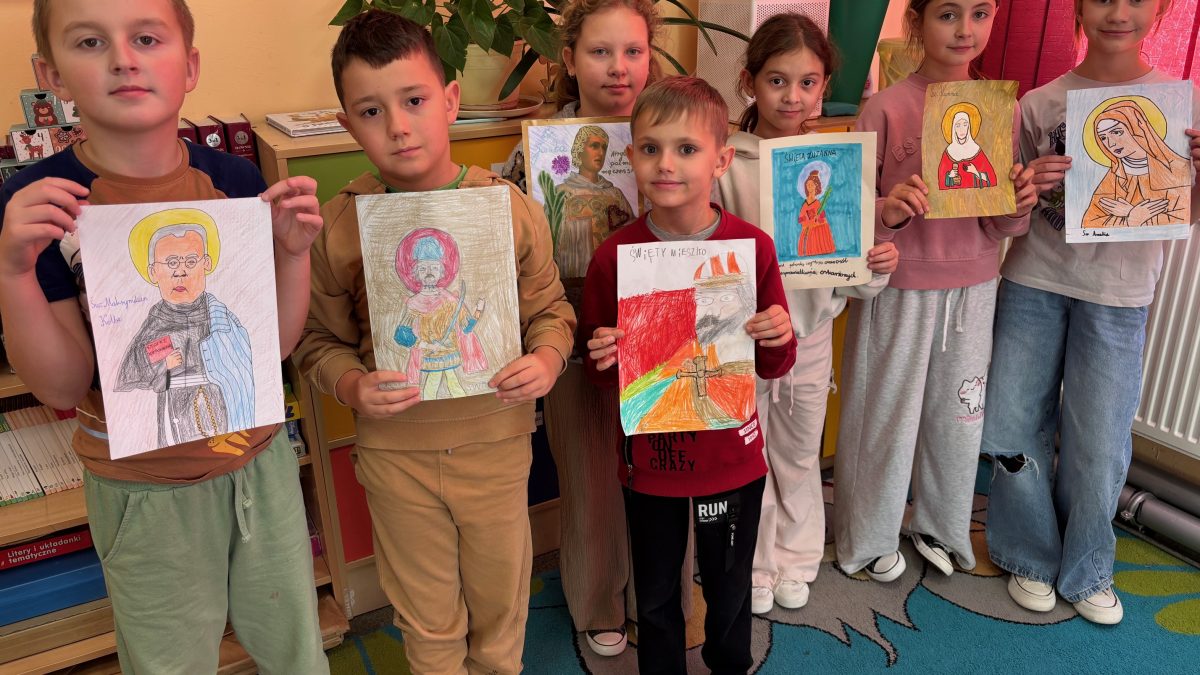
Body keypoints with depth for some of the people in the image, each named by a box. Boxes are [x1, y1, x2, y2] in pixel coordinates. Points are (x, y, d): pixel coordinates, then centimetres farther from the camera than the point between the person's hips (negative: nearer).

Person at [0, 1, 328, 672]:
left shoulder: (236, 181, -8)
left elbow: (277, 344, -5)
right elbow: (62, 387, -12)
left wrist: (295, 250, -20)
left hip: (260, 459, 2)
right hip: (145, 491, -2)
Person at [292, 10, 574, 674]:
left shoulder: (511, 208, -10)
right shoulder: (338, 226, -10)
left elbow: (550, 309, 1)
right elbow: (320, 340, 1)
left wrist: (546, 360, -19)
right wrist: (352, 386, -18)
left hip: (496, 442, 1)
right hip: (395, 451, 0)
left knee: (500, 603, 22)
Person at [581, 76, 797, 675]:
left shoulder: (753, 247, -11)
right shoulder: (614, 255, -12)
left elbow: (773, 367, 0)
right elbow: (601, 375, -1)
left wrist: (778, 339, -21)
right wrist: (603, 360, -23)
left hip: (732, 459, 1)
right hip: (648, 461, 0)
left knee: (730, 596, 22)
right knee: (655, 598, 21)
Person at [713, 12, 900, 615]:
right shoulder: (725, 164, -11)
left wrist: (877, 267, -17)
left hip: (811, 332, 3)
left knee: (800, 456, 19)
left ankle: (795, 561, 42)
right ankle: (755, 567, 36)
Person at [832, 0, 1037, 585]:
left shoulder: (1004, 108, 2)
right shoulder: (885, 108, -10)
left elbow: (1000, 228, 5)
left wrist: (1018, 207, -16)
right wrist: (889, 211, -28)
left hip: (973, 288, 4)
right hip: (898, 289, -4)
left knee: (957, 413, 15)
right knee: (886, 412, 8)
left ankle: (939, 525, 40)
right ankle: (871, 536, 32)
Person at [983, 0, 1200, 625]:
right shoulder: (1040, 104, 0)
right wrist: (1026, 189, -17)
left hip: (1119, 296, 0)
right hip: (1033, 283, 0)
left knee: (1099, 442, 4)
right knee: (1016, 424, 4)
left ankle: (1085, 570, 28)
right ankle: (1030, 556, 27)